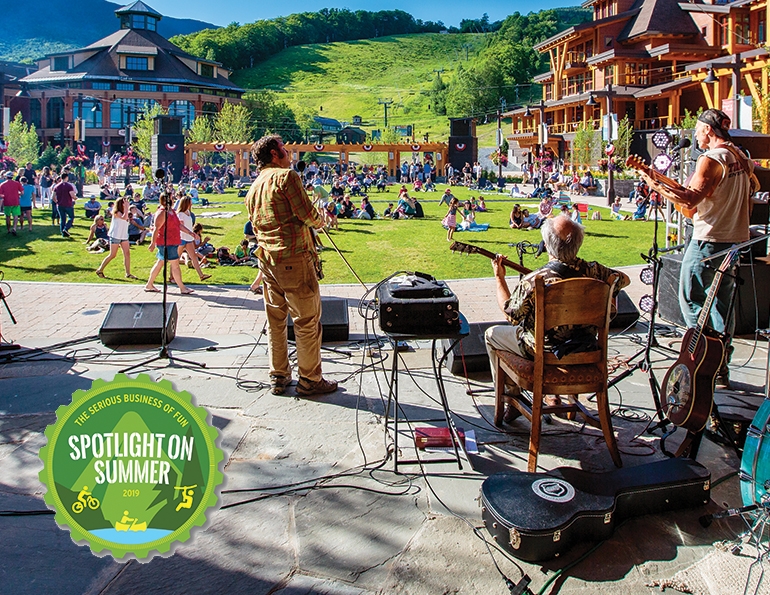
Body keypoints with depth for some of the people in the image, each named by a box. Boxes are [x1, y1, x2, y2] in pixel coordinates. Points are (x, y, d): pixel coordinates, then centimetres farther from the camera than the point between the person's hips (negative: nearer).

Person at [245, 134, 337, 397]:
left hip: (266, 259, 8)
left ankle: (278, 377, 21)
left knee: (275, 320, 14)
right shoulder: (287, 176, -9)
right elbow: (307, 215, -14)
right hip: (294, 258, -8)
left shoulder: (253, 188, 17)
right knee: (307, 320, 0)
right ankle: (310, 380, 7)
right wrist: (320, 221, 7)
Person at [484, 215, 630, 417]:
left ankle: (512, 395, 23)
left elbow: (510, 313, -13)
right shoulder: (592, 271, -19)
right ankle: (552, 394, 37)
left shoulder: (533, 281, -31)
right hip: (583, 348, 5)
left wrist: (499, 277, -2)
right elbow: (624, 279, 3)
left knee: (492, 334, 20)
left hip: (542, 350, -5)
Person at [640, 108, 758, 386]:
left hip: (708, 240, -9)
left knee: (691, 299, 1)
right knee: (722, 303, 13)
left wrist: (656, 185, -21)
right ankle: (721, 368, 17)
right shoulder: (741, 158, 11)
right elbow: (754, 186, 26)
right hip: (736, 240, 9)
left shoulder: (711, 159, -16)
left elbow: (690, 199, -25)